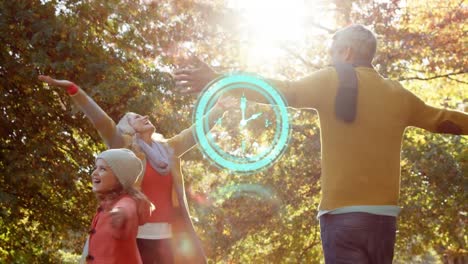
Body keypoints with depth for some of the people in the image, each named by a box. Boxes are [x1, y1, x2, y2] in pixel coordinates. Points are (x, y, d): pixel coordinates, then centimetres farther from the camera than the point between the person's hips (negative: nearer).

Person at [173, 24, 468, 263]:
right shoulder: (399, 95, 14)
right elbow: (442, 119, 27)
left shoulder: (333, 81, 0)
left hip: (343, 214, -5)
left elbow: (283, 91, -7)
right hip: (385, 216, 5)